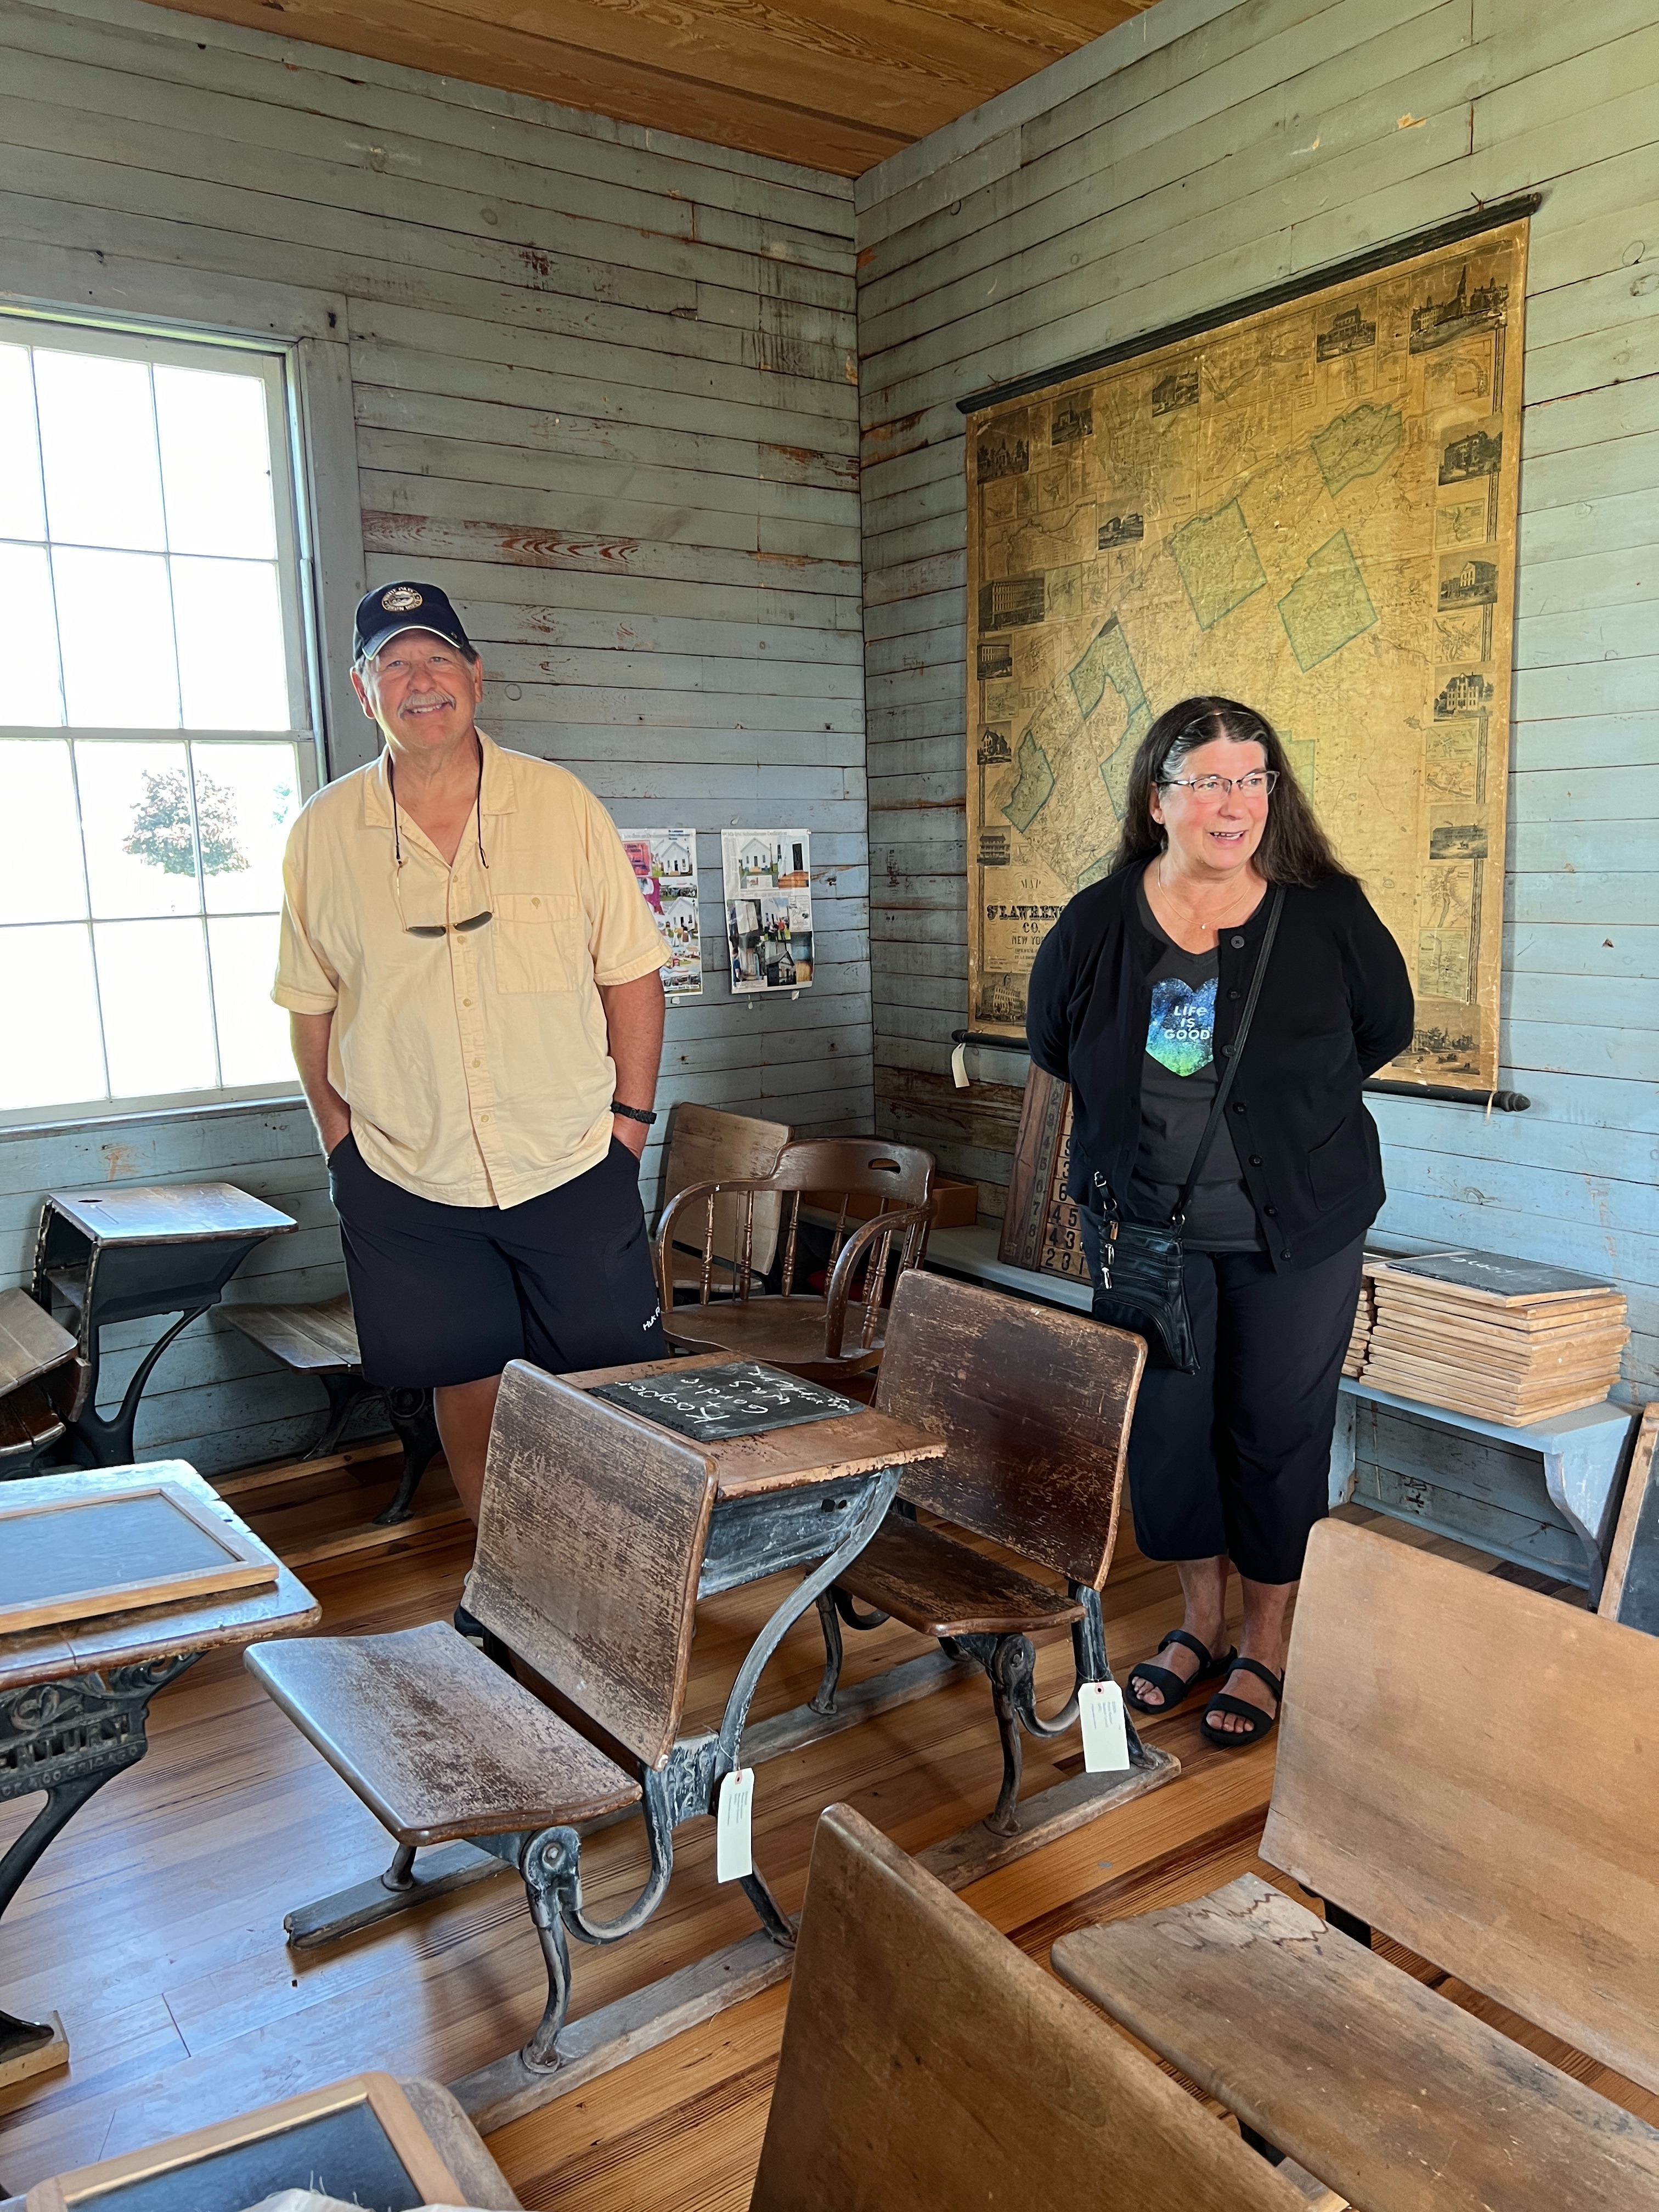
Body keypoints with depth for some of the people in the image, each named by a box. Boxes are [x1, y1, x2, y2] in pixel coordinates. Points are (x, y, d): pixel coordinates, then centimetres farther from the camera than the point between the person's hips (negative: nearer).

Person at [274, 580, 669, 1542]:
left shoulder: (562, 804, -1)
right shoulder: (323, 833, 1)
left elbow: (631, 971, 2)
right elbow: (312, 1007, 9)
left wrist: (630, 1118, -2)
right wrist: (345, 1147, 4)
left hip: (572, 1166, 0)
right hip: (406, 1181, 1)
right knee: (468, 1387, 12)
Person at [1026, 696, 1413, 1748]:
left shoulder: (1328, 913, -11)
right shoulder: (1097, 925, -8)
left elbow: (1385, 1030, 7)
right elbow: (1054, 1044, 10)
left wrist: (1288, 1107, 10)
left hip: (1295, 1229, -1)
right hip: (1145, 1223, 2)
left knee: (1277, 1431, 8)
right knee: (1165, 1423, 10)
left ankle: (1265, 1647, 28)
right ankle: (1200, 1622, 34)